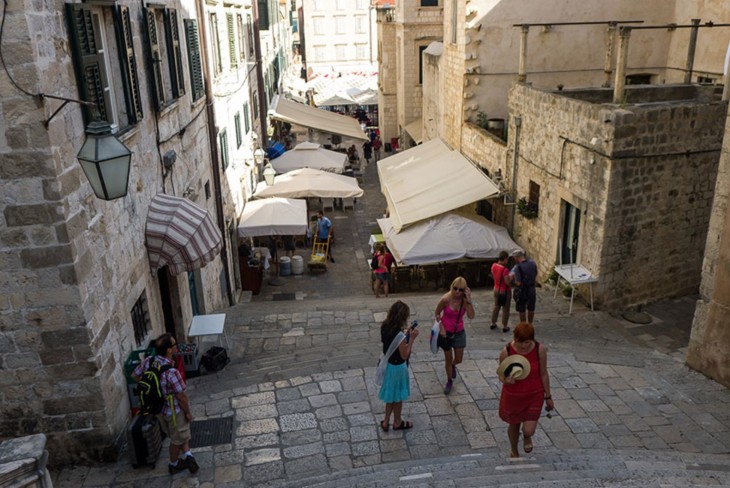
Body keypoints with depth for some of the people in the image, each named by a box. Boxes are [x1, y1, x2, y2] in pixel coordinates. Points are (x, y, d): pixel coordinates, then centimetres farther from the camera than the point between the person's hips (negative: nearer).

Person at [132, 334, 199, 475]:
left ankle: (187, 455, 24)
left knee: (181, 434, 26)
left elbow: (134, 375, 3)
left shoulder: (148, 361, -16)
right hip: (174, 410, -7)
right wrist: (188, 412, -9)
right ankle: (173, 465, 33)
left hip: (158, 408, 7)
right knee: (177, 439, 18)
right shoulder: (171, 372, -37)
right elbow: (181, 396, -25)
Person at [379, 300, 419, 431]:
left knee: (391, 394, 25)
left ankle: (386, 422, 38)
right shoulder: (398, 334, -33)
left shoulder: (385, 326, -8)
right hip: (397, 367, -7)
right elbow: (404, 355, -22)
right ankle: (397, 422, 38)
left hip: (387, 364, 7)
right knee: (397, 396, 16)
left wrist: (405, 335, 2)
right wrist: (411, 338, -20)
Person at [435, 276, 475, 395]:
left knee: (459, 359, 11)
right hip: (446, 332, -2)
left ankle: (453, 366, 49)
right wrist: (441, 328, -13)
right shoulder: (446, 299, -22)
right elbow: (437, 314, -7)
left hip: (459, 333, 2)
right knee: (448, 359, 11)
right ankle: (449, 382, 34)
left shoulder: (464, 300, -16)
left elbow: (471, 316, -27)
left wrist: (469, 301, -33)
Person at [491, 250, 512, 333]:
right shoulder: (505, 269, -29)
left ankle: (493, 324, 33)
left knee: (496, 306, 23)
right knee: (505, 309, 10)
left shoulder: (494, 266, -7)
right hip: (505, 291, -7)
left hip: (496, 289, 7)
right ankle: (505, 326, 20)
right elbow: (507, 282, -24)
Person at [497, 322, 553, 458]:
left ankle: (527, 437, 37)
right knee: (514, 425, 19)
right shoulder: (506, 352, -21)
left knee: (528, 430, -5)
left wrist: (548, 396, 3)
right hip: (512, 396, 0)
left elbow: (543, 374, -5)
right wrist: (506, 380, -34)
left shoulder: (540, 350, -18)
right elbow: (501, 375, -10)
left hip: (534, 395, 0)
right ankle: (514, 452, 51)